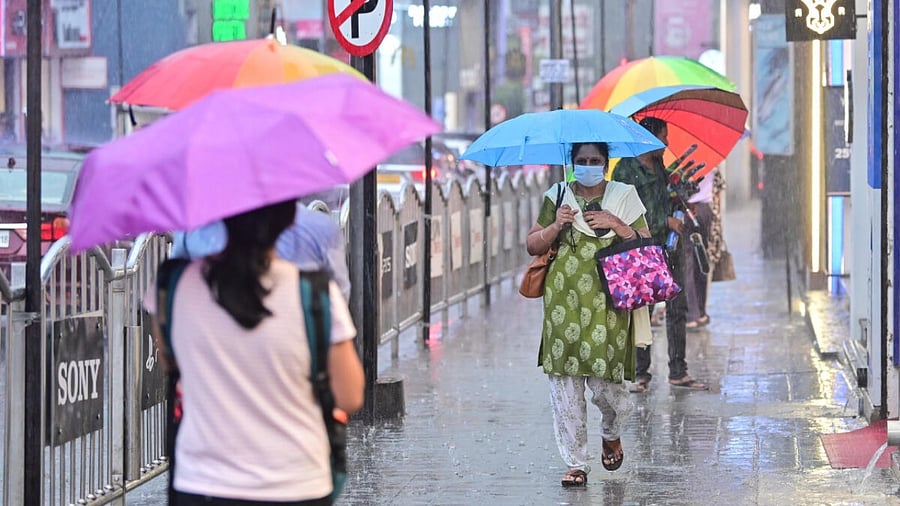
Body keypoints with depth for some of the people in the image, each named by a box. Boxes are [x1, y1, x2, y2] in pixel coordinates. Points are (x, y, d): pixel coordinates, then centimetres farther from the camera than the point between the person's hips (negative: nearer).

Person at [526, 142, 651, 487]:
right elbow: (532, 246, 11)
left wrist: (616, 224, -10)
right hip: (564, 302, 1)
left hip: (608, 303, -1)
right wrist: (556, 227, -7)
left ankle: (612, 433, 29)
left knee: (603, 382, -6)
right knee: (565, 386, -3)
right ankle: (576, 463, 7)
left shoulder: (623, 196, 7)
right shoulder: (557, 197, 10)